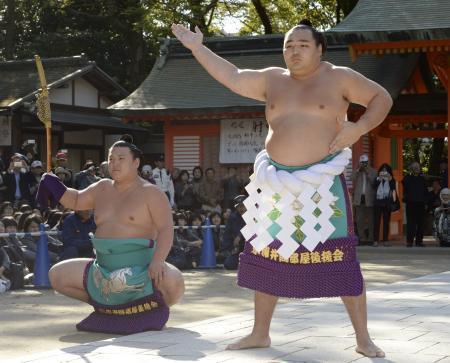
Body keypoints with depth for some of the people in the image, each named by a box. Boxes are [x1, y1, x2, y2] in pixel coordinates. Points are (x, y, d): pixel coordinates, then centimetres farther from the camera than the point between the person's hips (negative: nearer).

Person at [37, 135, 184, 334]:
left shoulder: (150, 192, -8)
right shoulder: (102, 188, 10)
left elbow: (166, 230, -16)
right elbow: (76, 201, 26)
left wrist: (158, 260, -32)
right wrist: (55, 189, 6)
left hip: (141, 270, -6)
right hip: (103, 270, 6)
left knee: (173, 281, -36)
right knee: (56, 275, 0)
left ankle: (158, 308, 2)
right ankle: (106, 304, 19)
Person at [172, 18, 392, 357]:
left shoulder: (339, 77, -1)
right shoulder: (272, 79, 11)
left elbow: (382, 98, 3)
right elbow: (232, 78, 15)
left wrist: (360, 128, -14)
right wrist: (198, 47, 11)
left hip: (322, 183, -4)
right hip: (278, 184, 5)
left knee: (341, 259, -5)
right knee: (268, 257, 10)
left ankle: (363, 338, 4)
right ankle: (260, 333, 23)